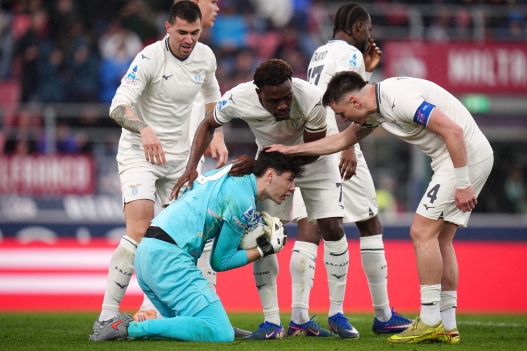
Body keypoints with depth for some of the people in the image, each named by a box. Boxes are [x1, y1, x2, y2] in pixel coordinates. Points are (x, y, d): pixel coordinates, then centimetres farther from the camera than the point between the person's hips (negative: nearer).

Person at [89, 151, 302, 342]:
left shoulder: (232, 173, 18)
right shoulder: (243, 201, -7)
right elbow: (221, 261, -1)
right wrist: (263, 251, 11)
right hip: (169, 257, -10)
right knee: (220, 333, -17)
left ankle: (125, 327, -1)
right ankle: (131, 328, -20)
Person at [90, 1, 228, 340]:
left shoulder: (205, 56, 1)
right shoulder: (150, 58, -19)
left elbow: (212, 96, 22)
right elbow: (119, 105, -29)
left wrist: (218, 137, 11)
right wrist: (144, 129, -47)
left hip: (180, 156, 7)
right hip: (139, 153, -7)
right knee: (140, 232, -21)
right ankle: (106, 318, -20)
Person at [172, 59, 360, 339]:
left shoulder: (312, 100, -39)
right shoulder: (238, 99, -33)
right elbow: (208, 126, -11)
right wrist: (191, 167, -24)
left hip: (311, 159, -1)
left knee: (333, 229, -10)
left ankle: (337, 314, 3)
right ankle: (272, 322, -2)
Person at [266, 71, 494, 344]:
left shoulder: (399, 98, -21)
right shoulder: (376, 109, 11)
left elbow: (453, 131, -25)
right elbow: (342, 140, 27)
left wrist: (463, 184, -22)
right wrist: (290, 150, 29)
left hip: (466, 156, -10)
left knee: (422, 231, -8)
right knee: (439, 239, 11)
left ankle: (430, 322, -6)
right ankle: (447, 326, 13)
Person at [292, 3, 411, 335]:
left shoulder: (320, 54, 21)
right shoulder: (350, 54, -6)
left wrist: (367, 70, 28)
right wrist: (348, 148, -27)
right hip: (336, 150, -8)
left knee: (309, 230, -1)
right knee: (370, 226, 4)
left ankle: (299, 315, -12)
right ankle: (383, 315, 7)